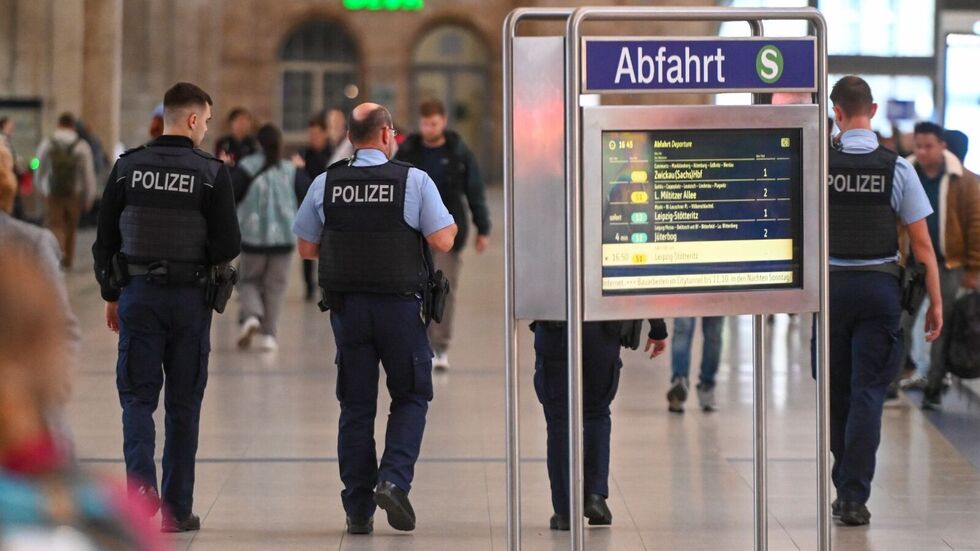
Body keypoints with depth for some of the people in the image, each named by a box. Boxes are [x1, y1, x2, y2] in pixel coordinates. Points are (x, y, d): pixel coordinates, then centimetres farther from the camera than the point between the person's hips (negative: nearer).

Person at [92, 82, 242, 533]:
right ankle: (177, 508, 12)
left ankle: (141, 479, -17)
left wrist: (111, 294, 13)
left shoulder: (127, 168, 0)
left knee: (137, 396, 7)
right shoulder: (211, 173, -8)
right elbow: (228, 246, -10)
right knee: (183, 403, 8)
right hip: (190, 298, -1)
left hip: (137, 294, 1)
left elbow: (105, 239, 3)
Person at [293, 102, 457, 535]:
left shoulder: (325, 184, 0)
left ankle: (358, 510, 8)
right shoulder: (414, 181, -7)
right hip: (400, 304, -2)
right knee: (410, 396, 13)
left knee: (356, 405, 8)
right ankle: (394, 479, -8)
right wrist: (453, 226, 15)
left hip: (346, 305, 2)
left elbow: (306, 248, 5)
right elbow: (442, 242, -7)